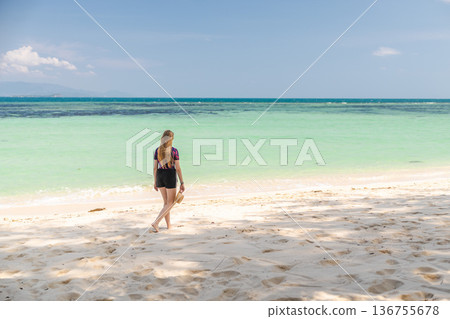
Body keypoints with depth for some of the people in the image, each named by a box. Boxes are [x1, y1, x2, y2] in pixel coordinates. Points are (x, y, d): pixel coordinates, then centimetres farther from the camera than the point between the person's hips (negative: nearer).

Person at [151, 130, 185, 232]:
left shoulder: (157, 150, 1)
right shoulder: (174, 151, -10)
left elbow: (155, 167, 4)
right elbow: (178, 168, -10)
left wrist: (155, 182, 13)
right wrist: (182, 183, -4)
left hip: (160, 177, 5)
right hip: (170, 177, -5)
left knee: (166, 202, 18)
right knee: (170, 203, 5)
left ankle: (169, 225, 24)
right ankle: (156, 222, -11)